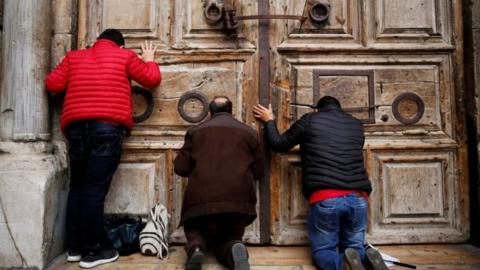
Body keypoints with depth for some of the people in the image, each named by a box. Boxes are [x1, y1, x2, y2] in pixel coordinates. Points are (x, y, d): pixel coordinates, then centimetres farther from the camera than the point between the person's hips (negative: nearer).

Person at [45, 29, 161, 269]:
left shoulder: (73, 57, 19)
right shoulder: (124, 56, 11)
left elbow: (52, 84, 13)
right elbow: (152, 79, 11)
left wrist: (66, 68, 32)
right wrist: (149, 59, 31)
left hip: (76, 127, 4)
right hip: (108, 127, -4)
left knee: (77, 186, 14)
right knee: (95, 188, -5)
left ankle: (74, 246, 19)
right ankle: (92, 251, 1)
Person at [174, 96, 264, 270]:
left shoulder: (196, 131, 11)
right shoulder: (249, 132, 13)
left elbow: (180, 168, 9)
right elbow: (258, 172, 14)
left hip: (202, 199, 0)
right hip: (238, 200, 1)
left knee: (196, 231, 26)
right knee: (227, 239, 22)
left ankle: (195, 248, -8)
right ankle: (234, 250, -14)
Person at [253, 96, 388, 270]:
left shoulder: (310, 120, 8)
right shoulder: (357, 125, 18)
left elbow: (278, 144, 14)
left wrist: (269, 121, 32)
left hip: (324, 199, -3)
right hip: (357, 198, 3)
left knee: (322, 250, 14)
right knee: (354, 248, 20)